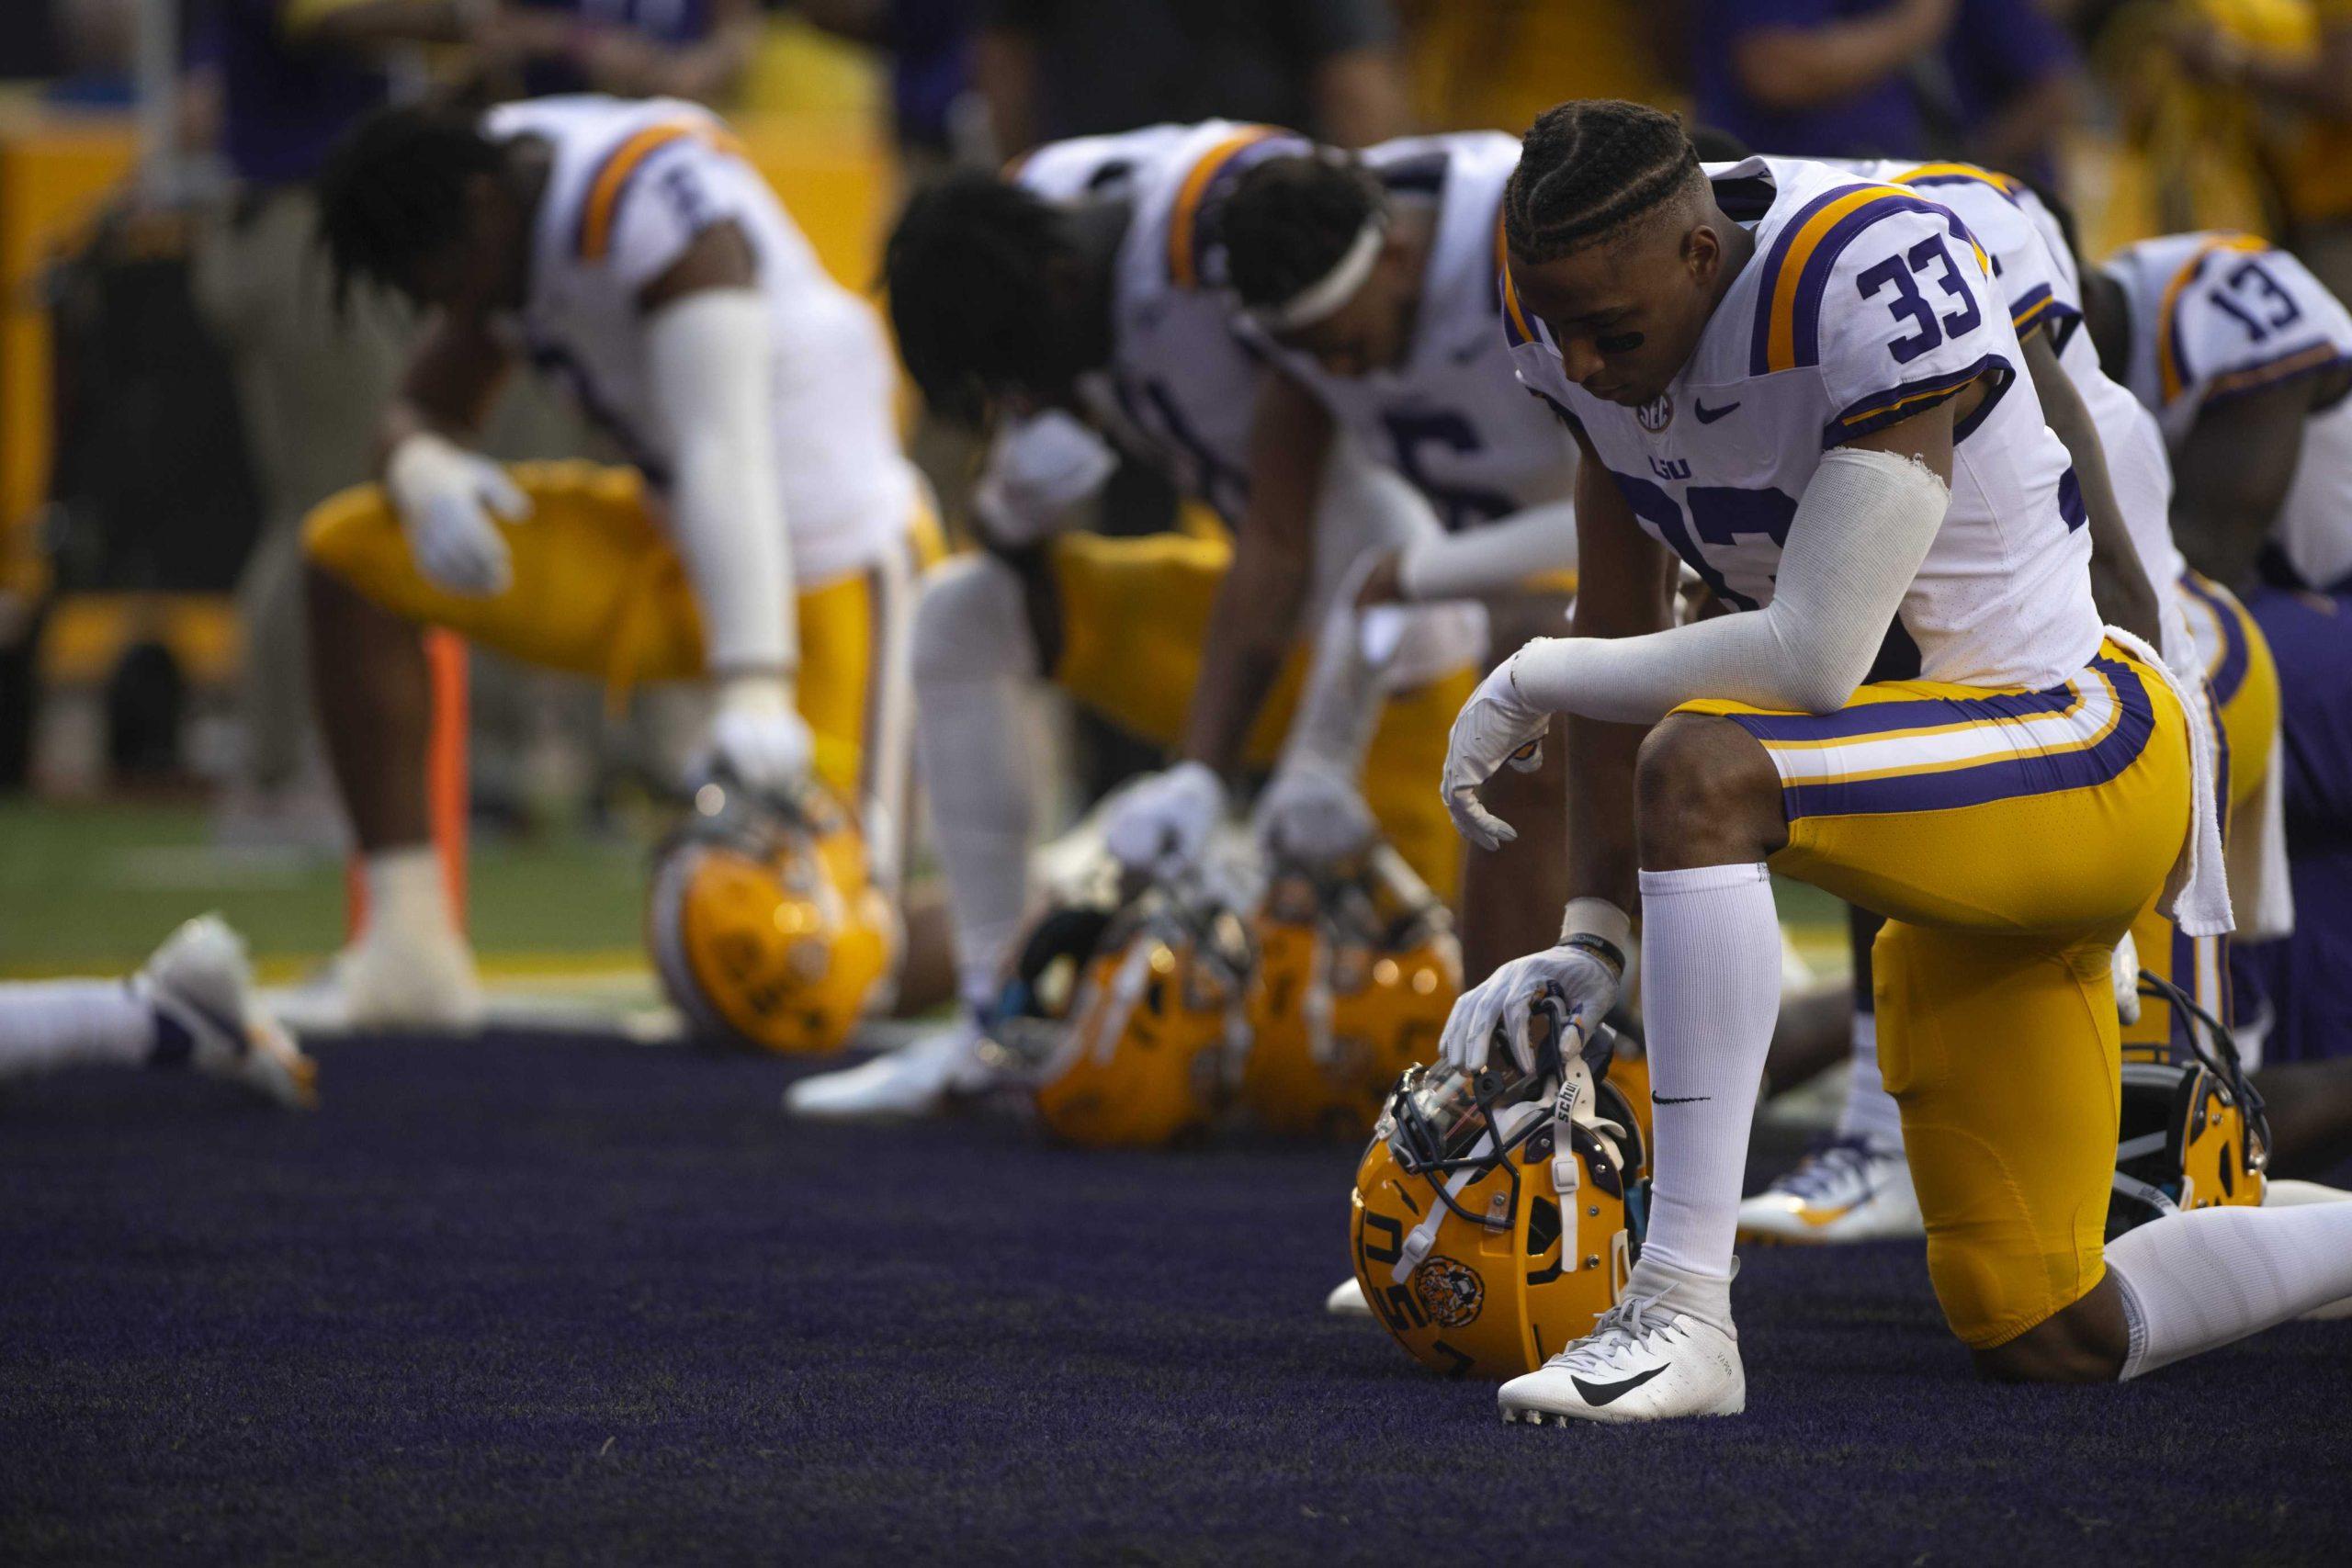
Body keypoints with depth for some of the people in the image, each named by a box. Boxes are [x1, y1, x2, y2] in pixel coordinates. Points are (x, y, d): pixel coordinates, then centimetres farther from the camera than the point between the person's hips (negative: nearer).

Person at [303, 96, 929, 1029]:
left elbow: (725, 456, -37)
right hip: (667, 542, 8)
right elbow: (426, 408, 9)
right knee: (350, 556, -1)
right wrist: (422, 471, -18)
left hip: (820, 557, -8)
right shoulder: (502, 223, 0)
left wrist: (753, 696, -47)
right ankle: (409, 944, -3)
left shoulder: (660, 209, -27)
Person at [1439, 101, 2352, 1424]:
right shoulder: (1585, 301, -3)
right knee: (2046, 1341, 9)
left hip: (2086, 757, -9)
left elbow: (1814, 658, -32)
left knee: (1699, 770, -35)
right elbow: (1623, 634, 7)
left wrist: (1529, 684, -20)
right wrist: (1593, 940, 4)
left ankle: (1686, 1315, -32)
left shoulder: (1878, 286, -26)